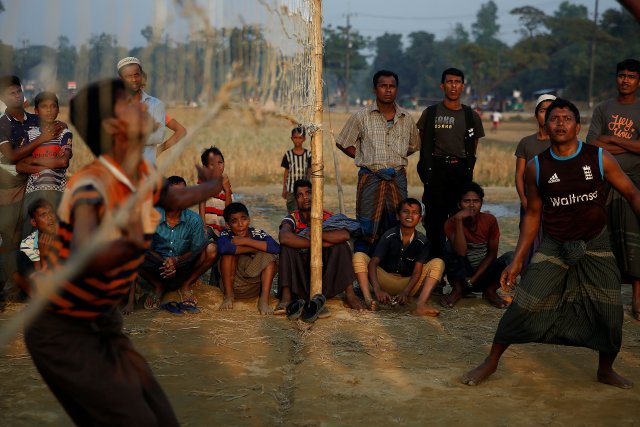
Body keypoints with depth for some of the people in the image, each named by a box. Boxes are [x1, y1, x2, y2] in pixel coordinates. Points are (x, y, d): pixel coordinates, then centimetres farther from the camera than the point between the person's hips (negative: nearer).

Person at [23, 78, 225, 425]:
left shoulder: (144, 175, -3)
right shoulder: (92, 185, -28)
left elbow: (175, 198, 22)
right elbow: (80, 262, -47)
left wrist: (211, 187, 41)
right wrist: (131, 244, -66)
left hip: (104, 322, 8)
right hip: (60, 331, -8)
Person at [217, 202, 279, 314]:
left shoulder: (258, 234, -9)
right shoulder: (227, 235, -11)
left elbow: (277, 248, -28)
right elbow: (223, 248, -36)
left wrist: (247, 241, -26)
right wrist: (254, 249, -25)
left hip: (255, 286, 1)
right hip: (233, 283, -1)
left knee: (269, 255, -20)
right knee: (230, 251, -22)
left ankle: (264, 299, -21)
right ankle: (228, 296, -15)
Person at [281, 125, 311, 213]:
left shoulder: (308, 154, 0)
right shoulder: (288, 155, 1)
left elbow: (309, 171, -1)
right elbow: (286, 172, 6)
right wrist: (284, 189, 6)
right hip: (291, 188, 0)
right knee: (292, 211, -1)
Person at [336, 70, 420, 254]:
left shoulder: (407, 119, 8)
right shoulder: (362, 116, -1)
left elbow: (414, 146, 23)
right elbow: (342, 143, 7)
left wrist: (396, 159, 7)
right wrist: (365, 158, -1)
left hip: (398, 178, 3)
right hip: (370, 178, -3)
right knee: (367, 230, -5)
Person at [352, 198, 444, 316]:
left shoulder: (422, 241, -6)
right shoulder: (389, 236, -9)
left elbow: (417, 271, -14)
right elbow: (373, 263, -19)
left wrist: (405, 292, -33)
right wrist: (377, 290, -35)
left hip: (409, 283, 1)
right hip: (385, 280, -1)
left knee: (438, 263, -17)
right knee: (359, 256, -21)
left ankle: (421, 305, -37)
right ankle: (368, 300, -41)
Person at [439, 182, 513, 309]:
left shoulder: (490, 220, -9)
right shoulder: (452, 223, -15)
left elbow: (492, 254, -5)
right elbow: (460, 252, -30)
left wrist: (474, 278, -14)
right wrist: (459, 220, -35)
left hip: (483, 273, 1)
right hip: (461, 275, -1)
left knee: (510, 257, -25)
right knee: (449, 246, -28)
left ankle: (490, 291, -1)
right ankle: (457, 290, -9)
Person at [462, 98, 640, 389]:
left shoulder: (600, 159, -9)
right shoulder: (537, 168, -6)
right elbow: (533, 215, 3)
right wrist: (517, 260, -1)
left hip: (595, 245, 0)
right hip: (554, 246, 0)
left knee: (610, 311, -3)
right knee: (523, 307, -6)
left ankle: (606, 370, 23)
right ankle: (490, 363, 12)